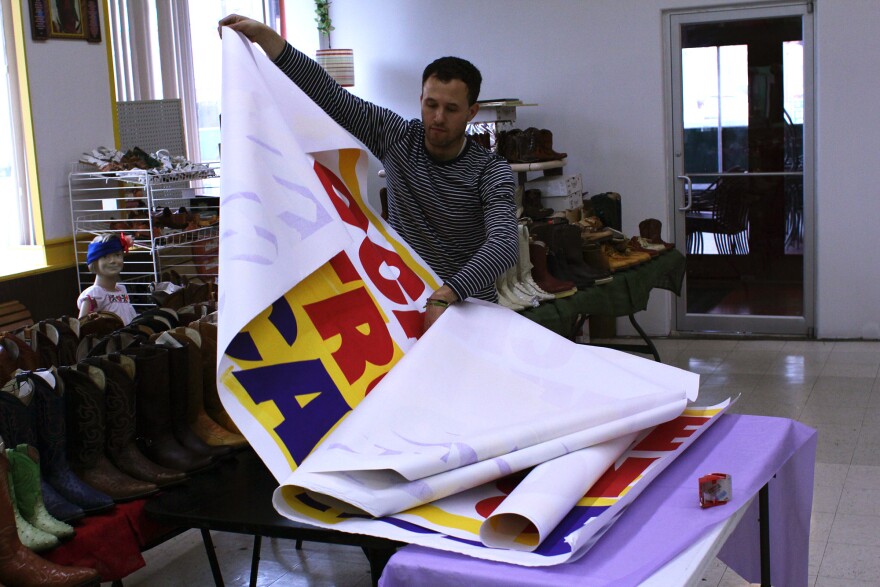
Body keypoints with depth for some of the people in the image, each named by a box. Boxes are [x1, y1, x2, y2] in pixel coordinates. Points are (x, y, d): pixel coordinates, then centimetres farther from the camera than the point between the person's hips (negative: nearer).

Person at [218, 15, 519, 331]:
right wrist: (264, 35, -13)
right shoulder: (397, 137, -1)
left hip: (469, 306, -2)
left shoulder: (491, 171, -10)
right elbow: (326, 92, -4)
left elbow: (504, 243, -26)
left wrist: (445, 296, -42)